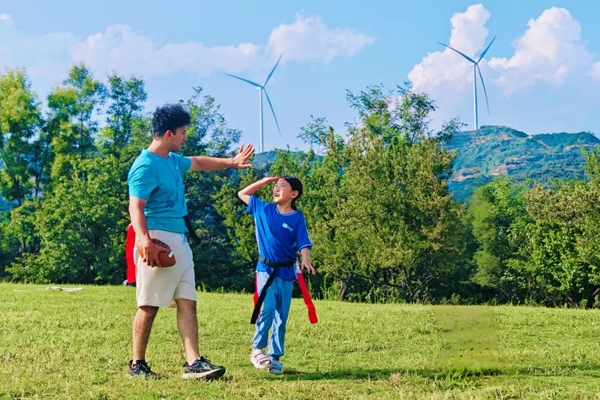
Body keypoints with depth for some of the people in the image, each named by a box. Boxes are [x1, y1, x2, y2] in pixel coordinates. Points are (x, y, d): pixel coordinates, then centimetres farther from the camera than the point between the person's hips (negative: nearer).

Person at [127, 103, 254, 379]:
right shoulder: (146, 166, -13)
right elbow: (135, 206, -22)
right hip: (158, 240, -9)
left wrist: (231, 162, 42)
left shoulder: (173, 160, 16)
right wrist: (145, 242, -35)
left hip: (179, 240, 9)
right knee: (149, 305, -3)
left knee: (187, 302, 1)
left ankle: (194, 363, -2)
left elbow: (199, 163, 37)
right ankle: (137, 365, 8)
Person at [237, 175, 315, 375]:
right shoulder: (263, 209, 6)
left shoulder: (297, 218, -1)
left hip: (286, 272, 1)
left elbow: (304, 244, -9)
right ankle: (257, 350, -9)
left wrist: (306, 260, -29)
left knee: (281, 317, 4)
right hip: (266, 269, -1)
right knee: (267, 308, -18)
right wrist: (264, 181, 9)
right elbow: (242, 194, 16)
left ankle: (275, 357, 11)